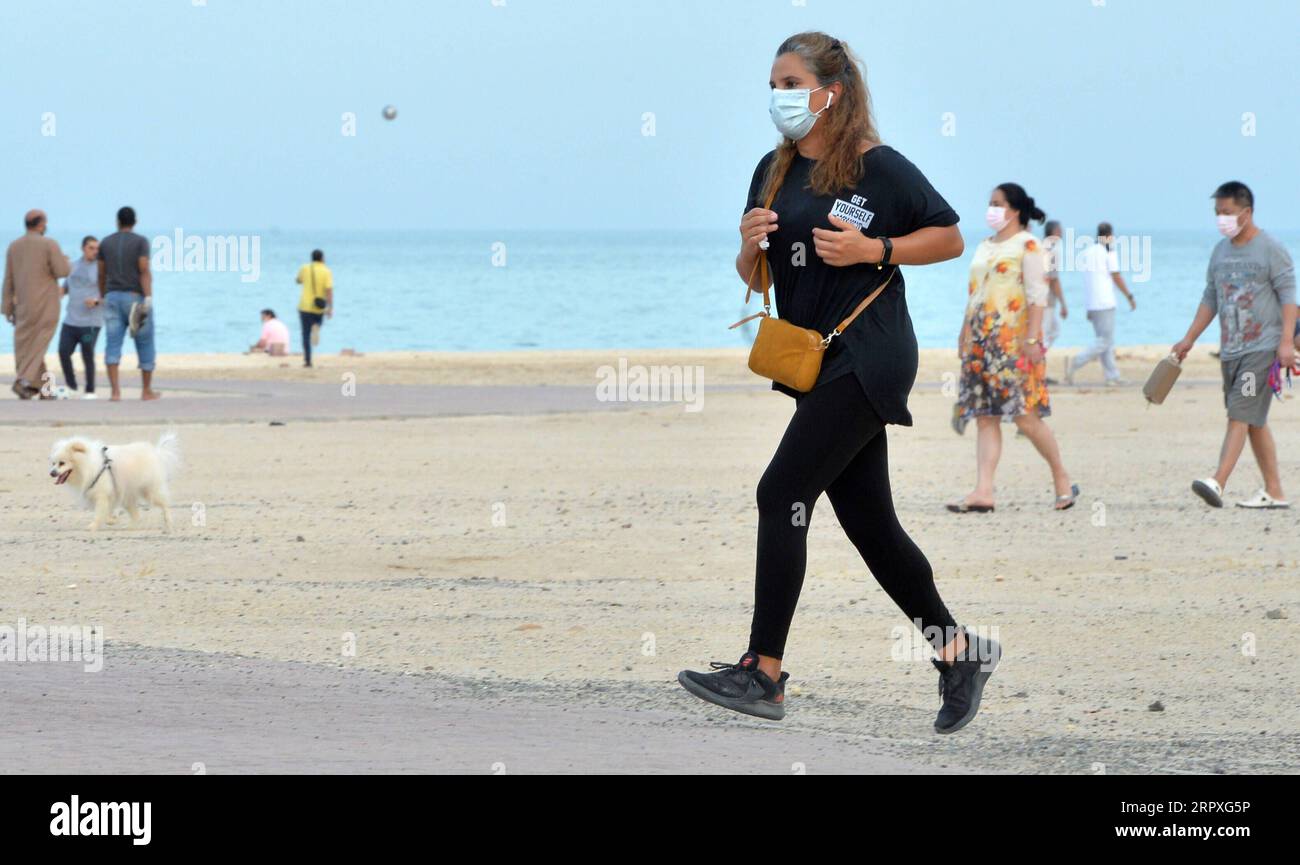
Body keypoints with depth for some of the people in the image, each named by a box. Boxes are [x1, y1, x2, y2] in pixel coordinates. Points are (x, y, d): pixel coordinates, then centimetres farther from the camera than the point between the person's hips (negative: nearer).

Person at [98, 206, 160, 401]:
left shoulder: (106, 242, 8)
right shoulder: (141, 241, -4)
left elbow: (102, 275, 14)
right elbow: (145, 271, -15)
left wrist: (103, 298, 27)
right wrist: (148, 299, -20)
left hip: (113, 298, 3)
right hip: (136, 299, -3)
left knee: (113, 345, -5)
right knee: (145, 345, 11)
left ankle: (115, 391, -19)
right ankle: (147, 390, 19)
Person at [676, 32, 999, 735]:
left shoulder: (879, 169, -9)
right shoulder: (774, 172, 12)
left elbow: (950, 238, -4)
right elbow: (754, 277, 18)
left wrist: (874, 249, -16)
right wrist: (750, 246, -4)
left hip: (866, 357, -8)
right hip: (817, 361, 8)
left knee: (782, 494, -14)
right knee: (868, 520, 9)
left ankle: (763, 675, -13)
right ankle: (959, 652, 22)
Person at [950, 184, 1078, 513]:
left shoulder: (1026, 246, -4)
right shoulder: (985, 247, 19)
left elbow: (1037, 295, -11)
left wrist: (1032, 338, -19)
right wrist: (964, 335, 18)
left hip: (1014, 341, -8)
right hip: (982, 340, 8)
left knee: (1025, 416, -9)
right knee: (985, 418, 0)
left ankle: (1062, 480, 7)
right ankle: (983, 493, -6)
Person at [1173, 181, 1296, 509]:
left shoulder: (1270, 250, -6)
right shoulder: (1220, 252, 14)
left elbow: (1288, 296, -9)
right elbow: (1210, 300, 20)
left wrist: (1286, 342, -18)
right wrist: (1188, 340, 15)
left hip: (1262, 347, -7)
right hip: (1230, 348, 7)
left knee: (1240, 416, -16)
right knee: (1254, 421, 9)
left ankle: (1218, 483, -26)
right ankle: (1274, 492, 13)